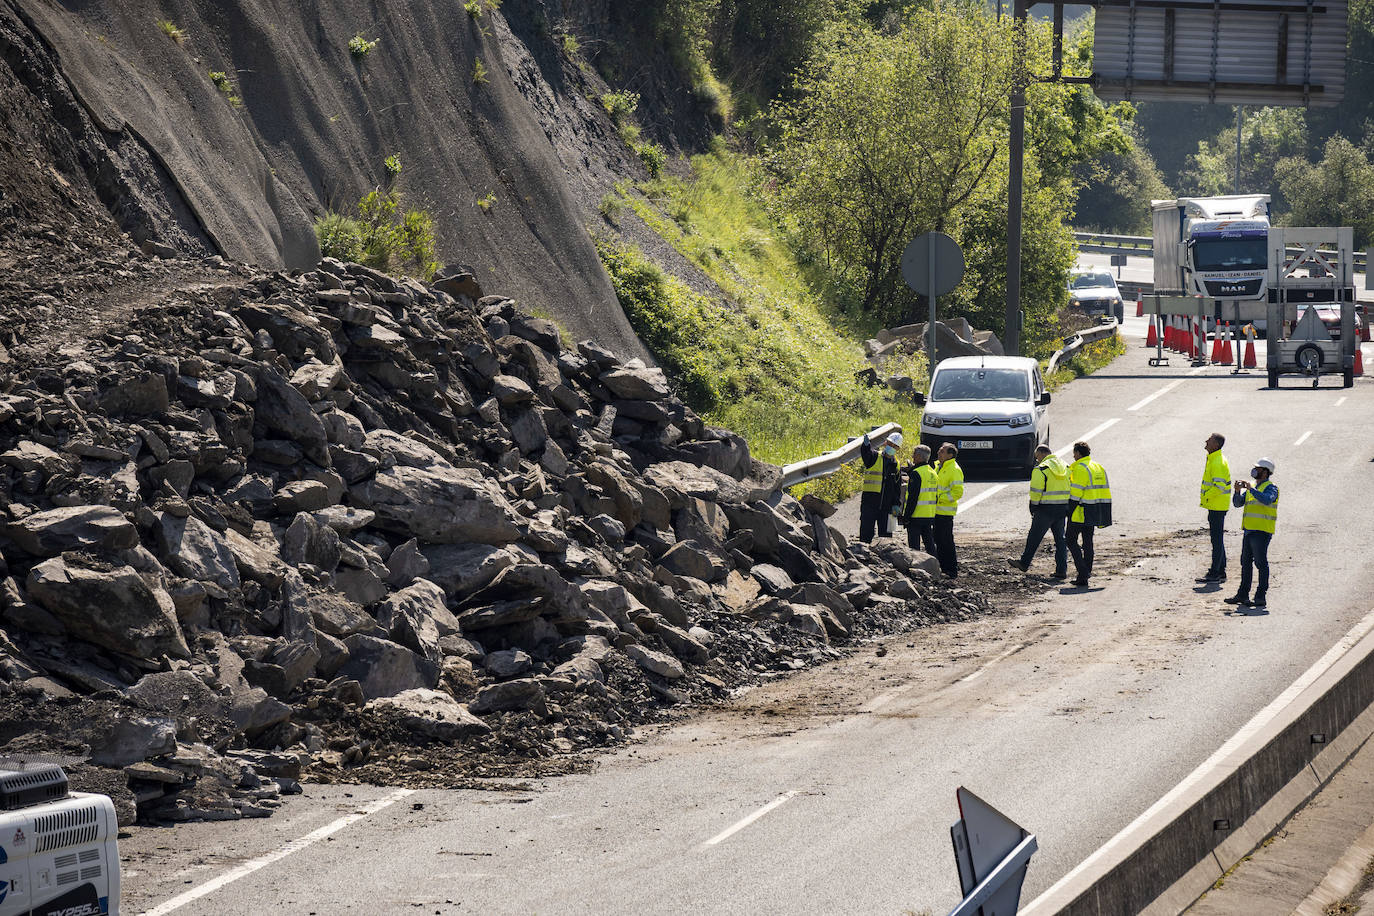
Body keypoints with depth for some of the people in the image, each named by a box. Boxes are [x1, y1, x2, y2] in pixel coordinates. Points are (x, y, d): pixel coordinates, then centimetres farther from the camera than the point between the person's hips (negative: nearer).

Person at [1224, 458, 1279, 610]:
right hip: (1249, 530, 9)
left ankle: (1261, 597, -8)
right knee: (1246, 562, 11)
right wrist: (1238, 491, -3)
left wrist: (1251, 489, -23)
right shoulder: (1252, 488, 20)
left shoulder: (1270, 487, -5)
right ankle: (1243, 594, 17)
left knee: (1261, 563, -8)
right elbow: (1237, 503, 16)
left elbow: (1267, 500, -25)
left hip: (1261, 531, -9)